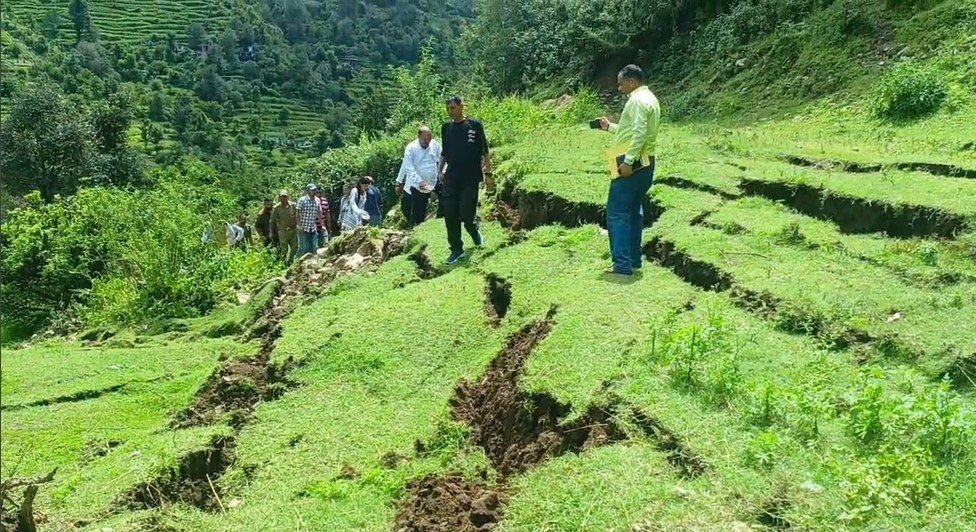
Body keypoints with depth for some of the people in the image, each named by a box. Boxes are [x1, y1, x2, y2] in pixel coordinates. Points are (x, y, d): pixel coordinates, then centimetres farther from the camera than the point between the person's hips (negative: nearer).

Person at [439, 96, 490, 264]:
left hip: (470, 179, -4)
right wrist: (441, 170, 7)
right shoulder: (446, 128, 9)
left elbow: (484, 151, -1)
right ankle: (456, 249, 8)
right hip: (451, 179, 4)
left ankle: (475, 232, 29)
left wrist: (488, 173, -4)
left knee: (466, 214, -4)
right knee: (450, 215, -1)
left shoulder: (474, 125, -2)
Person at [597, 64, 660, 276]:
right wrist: (610, 127, 25)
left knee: (617, 212, -8)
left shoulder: (637, 100, -14)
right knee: (634, 211, 15)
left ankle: (622, 264, -11)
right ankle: (634, 260, 20)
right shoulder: (650, 99, 18)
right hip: (646, 164, 10)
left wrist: (628, 162, -26)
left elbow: (639, 134, -24)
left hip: (632, 165, -10)